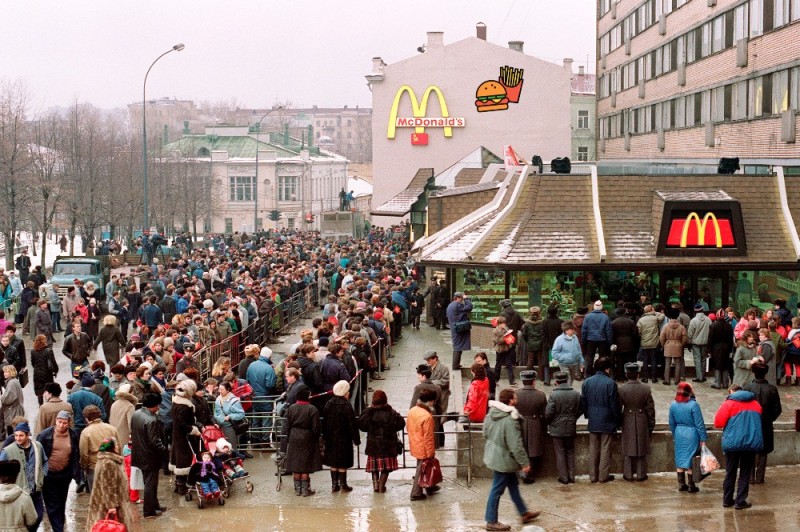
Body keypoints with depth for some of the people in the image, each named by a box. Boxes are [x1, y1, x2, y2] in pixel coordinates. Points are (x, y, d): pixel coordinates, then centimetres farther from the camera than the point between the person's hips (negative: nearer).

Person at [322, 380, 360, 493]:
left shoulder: (328, 404, 0)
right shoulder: (346, 406, -17)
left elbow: (325, 422, 7)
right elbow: (352, 424, -14)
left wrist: (325, 437, 16)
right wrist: (356, 439, -6)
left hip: (331, 438, 5)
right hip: (344, 439, -5)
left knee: (333, 462, 12)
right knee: (343, 464, 3)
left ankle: (334, 485, 16)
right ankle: (343, 485, 9)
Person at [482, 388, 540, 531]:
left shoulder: (491, 413, -1)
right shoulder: (510, 420, -29)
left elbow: (485, 432, 12)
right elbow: (516, 445, -25)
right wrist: (525, 463, -16)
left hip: (493, 454, 9)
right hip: (503, 459, -9)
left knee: (513, 484, 22)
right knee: (497, 490, 3)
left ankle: (524, 513, 36)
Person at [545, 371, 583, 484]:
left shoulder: (553, 395, -17)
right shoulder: (576, 394, -4)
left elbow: (548, 413, -16)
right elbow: (581, 410, 4)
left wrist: (548, 423, 3)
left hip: (557, 429, -4)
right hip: (571, 428, 4)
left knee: (560, 453, 6)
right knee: (570, 452, 15)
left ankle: (563, 477, 8)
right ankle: (571, 476, 18)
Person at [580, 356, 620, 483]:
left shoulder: (587, 382, 1)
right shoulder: (610, 383, -13)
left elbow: (583, 402, 7)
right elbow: (614, 404, -11)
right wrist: (617, 420, 0)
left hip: (593, 421, 4)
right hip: (607, 421, -4)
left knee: (593, 449, 11)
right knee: (605, 449, 4)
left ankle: (593, 475, 13)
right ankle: (603, 475, 6)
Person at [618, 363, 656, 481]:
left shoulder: (622, 389, -12)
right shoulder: (645, 389, -10)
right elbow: (650, 408, -4)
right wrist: (651, 424, 7)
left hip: (627, 421, 0)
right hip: (642, 422, 0)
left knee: (628, 448, 9)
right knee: (641, 448, 10)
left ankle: (628, 474, 12)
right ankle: (641, 474, 15)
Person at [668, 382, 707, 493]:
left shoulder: (673, 405, 0)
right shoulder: (693, 405, -15)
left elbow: (672, 423, 9)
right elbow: (699, 423, -13)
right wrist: (703, 438, -6)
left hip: (679, 434, 5)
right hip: (691, 434, -5)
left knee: (680, 459, 12)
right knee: (691, 459, 2)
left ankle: (681, 484, 17)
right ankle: (691, 486, 8)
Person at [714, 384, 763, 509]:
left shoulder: (729, 403, -5)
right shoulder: (755, 403, 8)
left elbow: (718, 423, -9)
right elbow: (759, 422, 20)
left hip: (732, 443, -2)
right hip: (752, 443, 2)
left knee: (730, 472, 11)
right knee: (745, 473, 8)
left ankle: (727, 500, 17)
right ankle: (740, 501, 6)